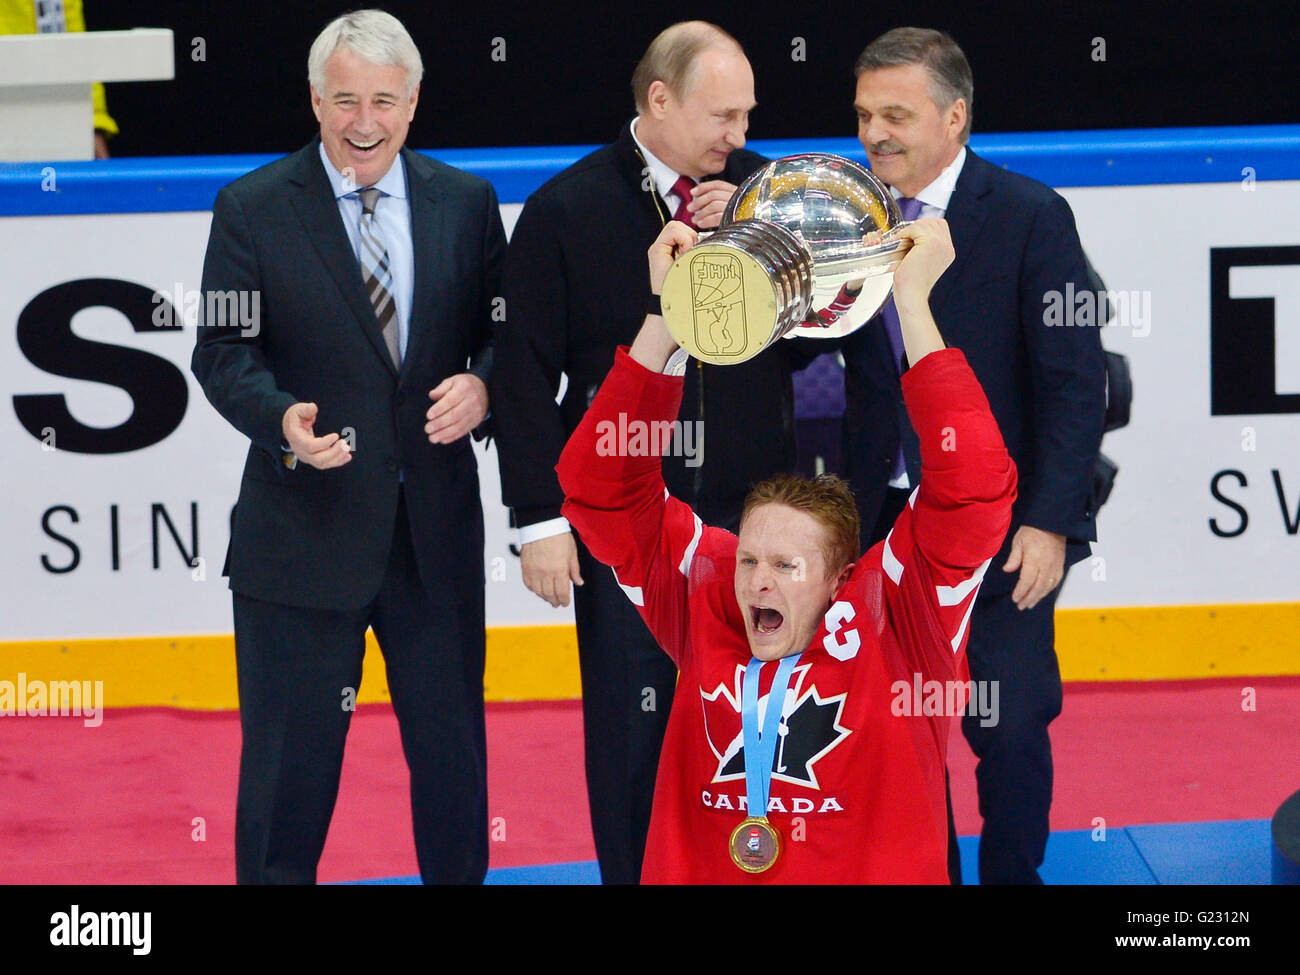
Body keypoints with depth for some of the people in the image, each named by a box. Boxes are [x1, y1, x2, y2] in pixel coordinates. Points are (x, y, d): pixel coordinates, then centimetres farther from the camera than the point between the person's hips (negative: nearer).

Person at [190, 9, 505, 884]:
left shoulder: (466, 204, 6)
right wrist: (281, 420, -22)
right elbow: (223, 351, -4)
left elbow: (504, 328, 10)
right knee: (289, 756, 4)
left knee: (452, 747, 12)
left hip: (439, 525, 3)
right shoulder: (253, 209, -2)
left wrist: (481, 385, -13)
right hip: (305, 528, -3)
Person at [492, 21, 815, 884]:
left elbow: (802, 342, 3)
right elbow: (527, 376, -2)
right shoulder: (566, 211, -3)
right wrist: (541, 518, -6)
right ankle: (634, 873, 18)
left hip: (753, 513, 2)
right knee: (633, 724, 5)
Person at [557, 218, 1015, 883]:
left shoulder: (885, 620, 0)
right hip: (693, 874, 2)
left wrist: (912, 303, -8)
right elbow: (600, 488, 8)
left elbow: (973, 492, -9)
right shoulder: (705, 601, 8)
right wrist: (665, 318, 0)